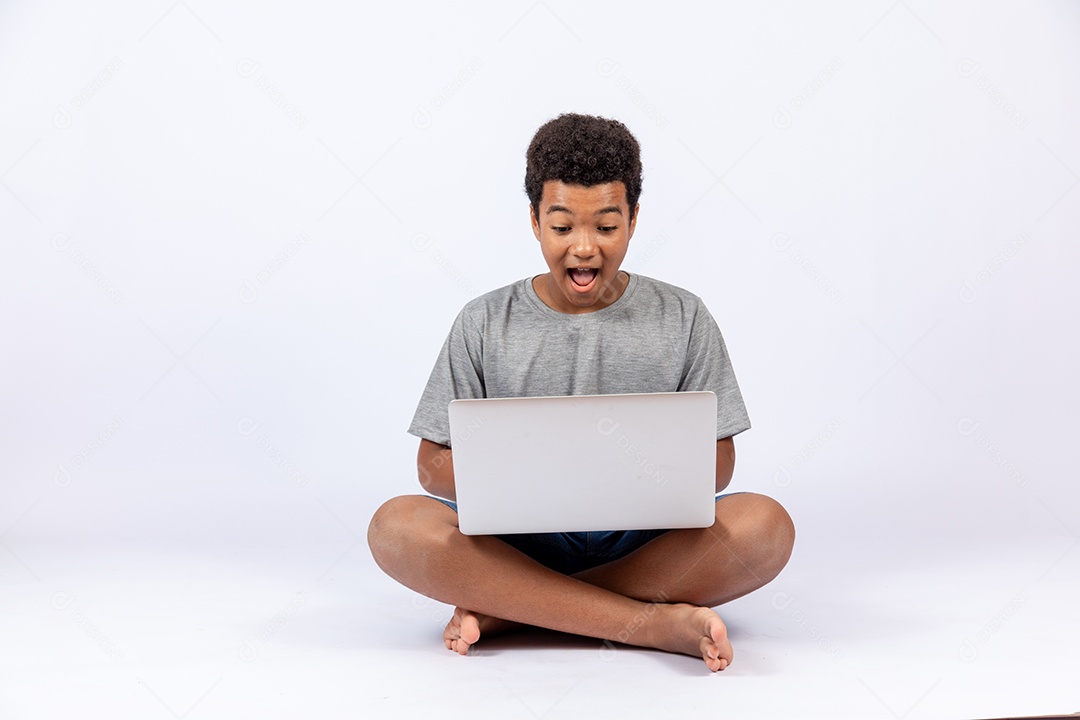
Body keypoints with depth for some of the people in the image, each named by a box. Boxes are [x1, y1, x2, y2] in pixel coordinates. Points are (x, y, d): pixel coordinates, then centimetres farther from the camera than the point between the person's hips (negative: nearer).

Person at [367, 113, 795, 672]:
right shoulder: (485, 324, 5)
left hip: (647, 544, 1)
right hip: (520, 540, 0)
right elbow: (434, 462, 3)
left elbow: (717, 460, 5)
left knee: (765, 526, -29)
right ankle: (654, 623, -29)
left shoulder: (683, 320, 6)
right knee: (397, 526, -28)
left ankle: (505, 609, -23)